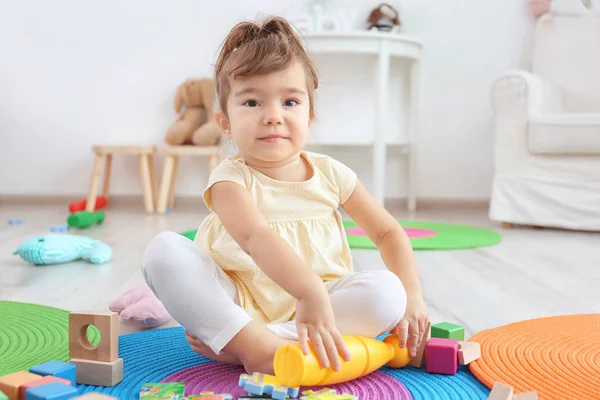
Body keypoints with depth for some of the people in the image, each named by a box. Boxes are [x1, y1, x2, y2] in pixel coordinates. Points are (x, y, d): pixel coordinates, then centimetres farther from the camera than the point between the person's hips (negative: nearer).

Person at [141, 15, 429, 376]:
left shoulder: (331, 174, 3)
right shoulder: (231, 179, -10)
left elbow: (388, 232, 9)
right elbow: (255, 237, -31)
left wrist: (411, 294, -7)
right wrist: (311, 292, -47)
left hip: (316, 300, 3)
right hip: (238, 301, -3)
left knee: (386, 290, -25)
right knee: (165, 250, -22)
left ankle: (230, 342, -28)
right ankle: (258, 345, -35)